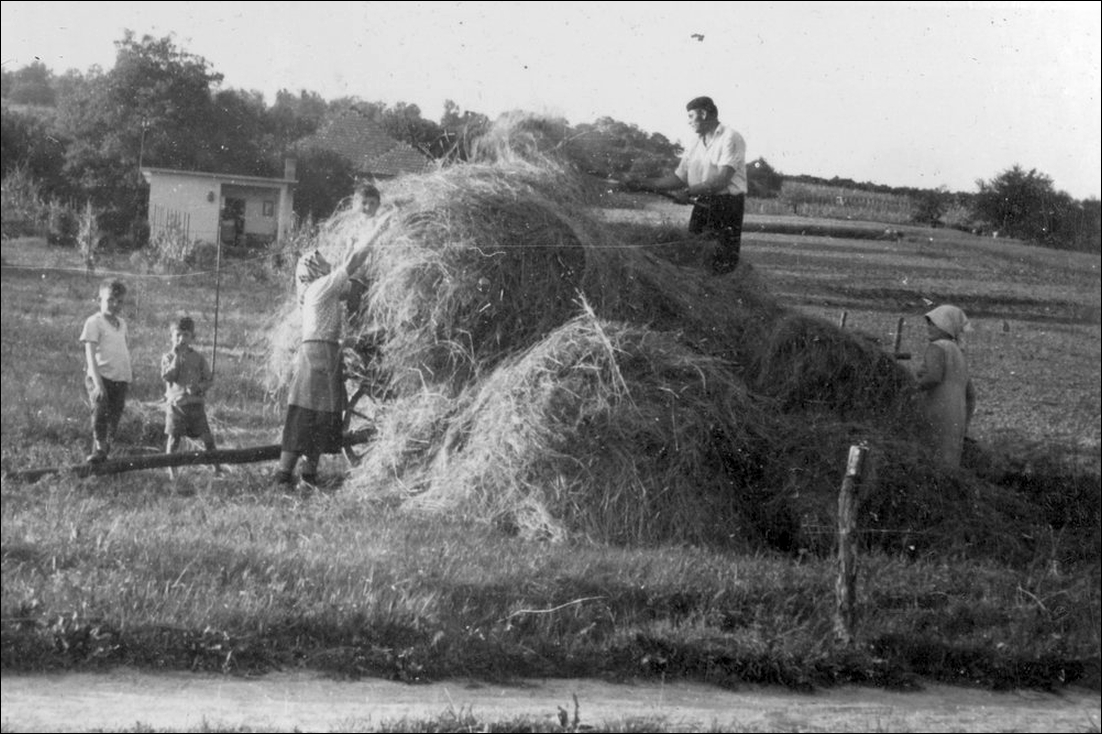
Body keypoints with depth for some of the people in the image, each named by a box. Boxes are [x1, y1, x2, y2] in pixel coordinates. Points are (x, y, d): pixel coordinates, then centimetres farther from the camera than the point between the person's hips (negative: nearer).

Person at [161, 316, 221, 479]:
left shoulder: (198, 358, 7)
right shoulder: (168, 357, 4)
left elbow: (209, 379, 7)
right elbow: (167, 376, -12)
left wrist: (198, 387, -13)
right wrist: (177, 356, -14)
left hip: (196, 403, 1)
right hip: (175, 403, -1)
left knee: (207, 437, -1)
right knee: (173, 438, 0)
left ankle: (217, 469, 10)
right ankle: (171, 473, 11)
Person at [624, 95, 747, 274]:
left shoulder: (730, 138, -10)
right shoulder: (696, 144, 16)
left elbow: (722, 180, -19)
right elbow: (678, 178, 13)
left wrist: (689, 191, -23)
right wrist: (643, 184, 3)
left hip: (727, 205, -7)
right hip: (701, 205, 8)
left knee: (722, 268, -11)